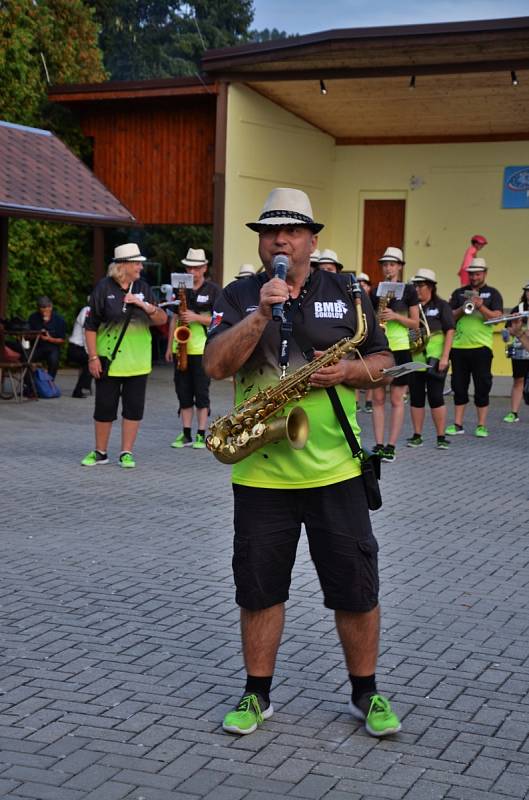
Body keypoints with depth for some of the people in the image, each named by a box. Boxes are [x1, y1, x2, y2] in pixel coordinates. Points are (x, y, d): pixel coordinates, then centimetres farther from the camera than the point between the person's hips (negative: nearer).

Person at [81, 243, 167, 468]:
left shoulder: (143, 288, 7)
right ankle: (100, 452, 19)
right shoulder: (104, 287, -4)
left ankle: (126, 453, 14)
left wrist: (143, 304, -13)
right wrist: (93, 357, -8)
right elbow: (90, 326, -3)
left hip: (138, 363, 3)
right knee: (104, 407, 5)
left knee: (134, 408, 3)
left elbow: (162, 319, 4)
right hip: (109, 361, -3)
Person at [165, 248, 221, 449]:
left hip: (202, 349, -4)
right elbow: (175, 318, 16)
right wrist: (169, 346, 11)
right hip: (181, 348, 4)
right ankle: (186, 434, 12)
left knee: (201, 392, -2)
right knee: (183, 391, 6)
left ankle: (201, 435, 4)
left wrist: (196, 318, -18)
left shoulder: (213, 290, -1)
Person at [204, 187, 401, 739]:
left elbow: (383, 361, 9)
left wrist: (348, 371, -12)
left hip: (335, 470, 0)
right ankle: (257, 694, 26)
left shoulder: (345, 293, 6)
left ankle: (366, 693, 24)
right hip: (260, 472, 0)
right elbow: (216, 365, -10)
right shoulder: (238, 296, 4)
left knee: (356, 590, 6)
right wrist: (262, 312, -21)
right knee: (259, 590, 10)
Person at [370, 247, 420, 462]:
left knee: (396, 399, -1)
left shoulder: (408, 290, 1)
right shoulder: (376, 292, 10)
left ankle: (391, 446, 2)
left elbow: (415, 324, 0)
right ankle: (379, 444, 5)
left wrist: (395, 316, -14)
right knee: (378, 398, 2)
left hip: (399, 349, -3)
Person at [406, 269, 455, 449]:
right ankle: (417, 436, 16)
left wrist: (445, 357, -11)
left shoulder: (441, 306, 1)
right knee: (416, 398, 7)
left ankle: (441, 437, 4)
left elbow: (449, 331, -3)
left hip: (434, 359, -4)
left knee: (435, 397, -4)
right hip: (414, 359, 4)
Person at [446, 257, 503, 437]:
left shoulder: (492, 294, 6)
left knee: (482, 387, 0)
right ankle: (457, 424, 12)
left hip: (481, 346, -2)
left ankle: (481, 426, 6)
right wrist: (462, 308, -10)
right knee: (459, 387, 6)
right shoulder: (459, 293, 13)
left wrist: (481, 307, -20)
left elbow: (497, 317, -6)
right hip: (459, 346, 3)